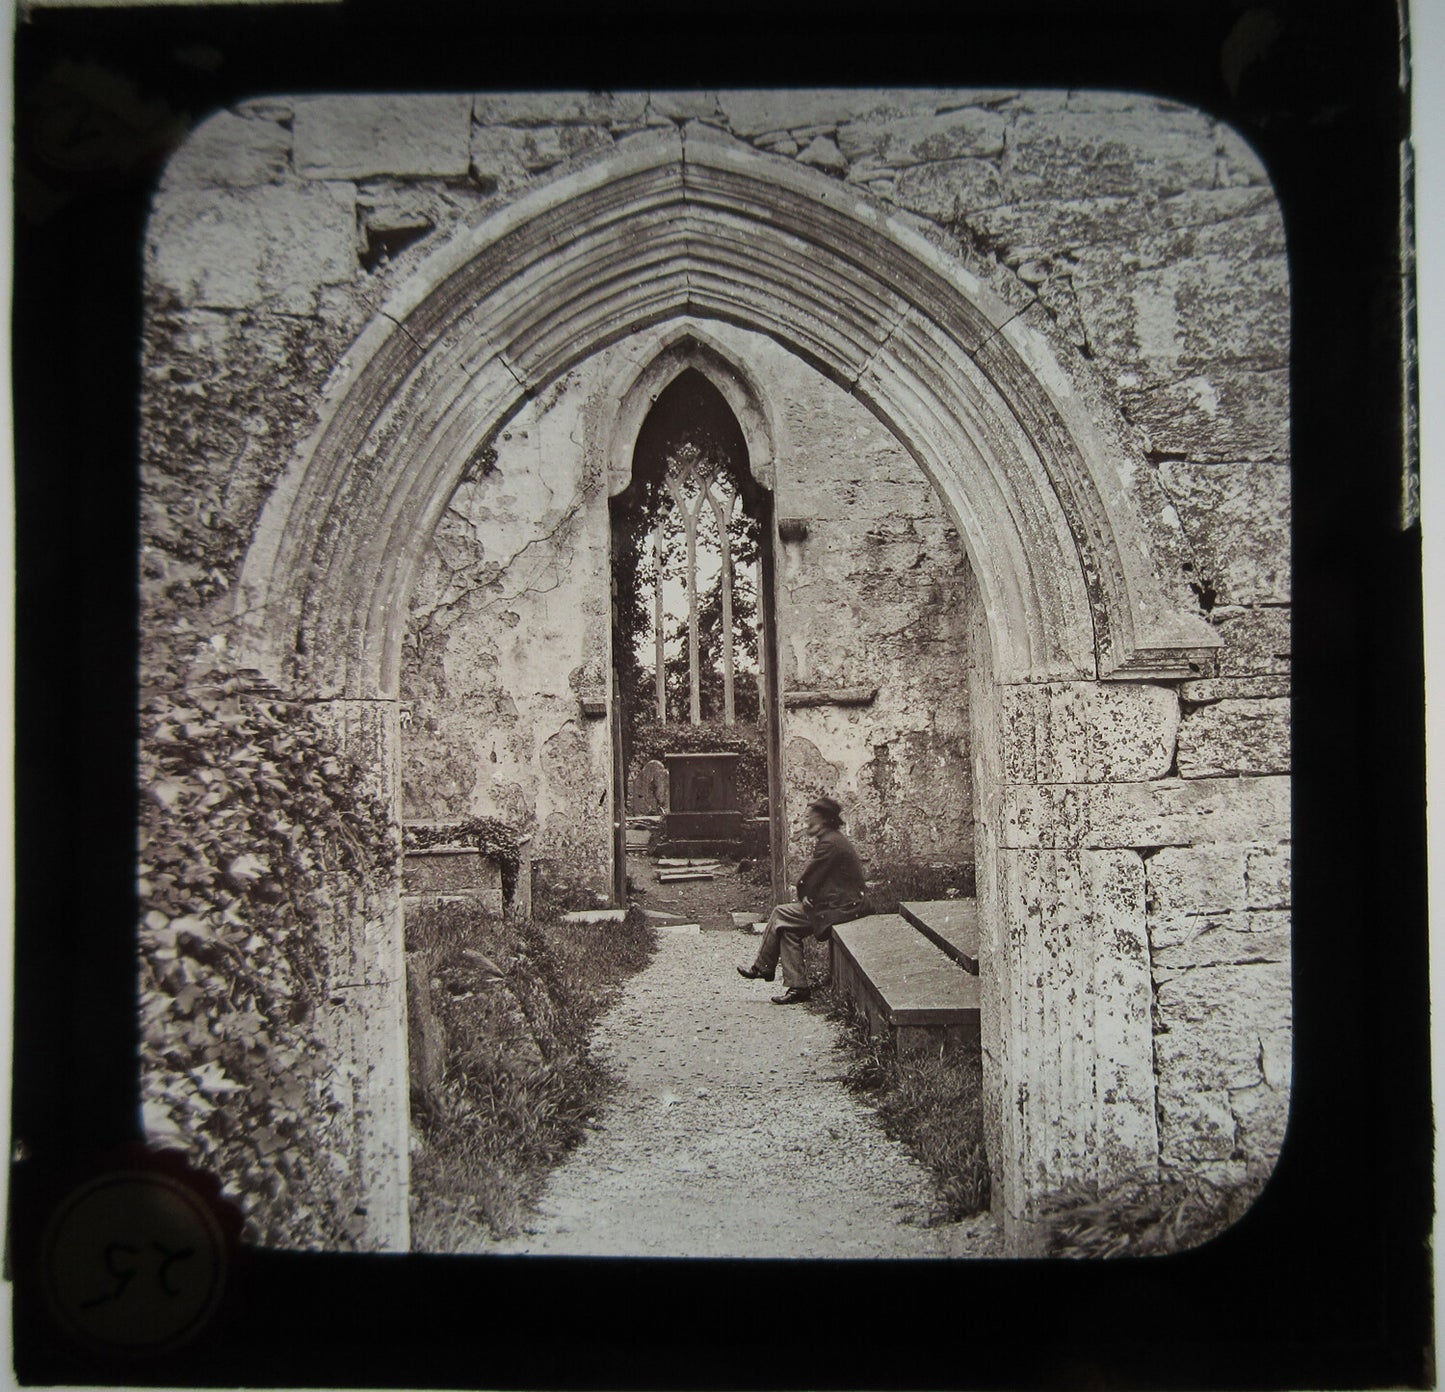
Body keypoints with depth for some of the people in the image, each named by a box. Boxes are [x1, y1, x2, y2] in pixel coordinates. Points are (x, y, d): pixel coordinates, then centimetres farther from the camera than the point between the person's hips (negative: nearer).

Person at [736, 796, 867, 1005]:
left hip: (839, 908, -10)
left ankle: (763, 967, 6)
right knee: (789, 929, 7)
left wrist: (803, 896, 4)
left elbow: (812, 878, -14)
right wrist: (807, 896, 3)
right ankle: (796, 987, 8)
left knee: (781, 915, -5)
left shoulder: (829, 843, -18)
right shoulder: (834, 839, 15)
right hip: (845, 903, 10)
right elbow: (818, 878, 17)